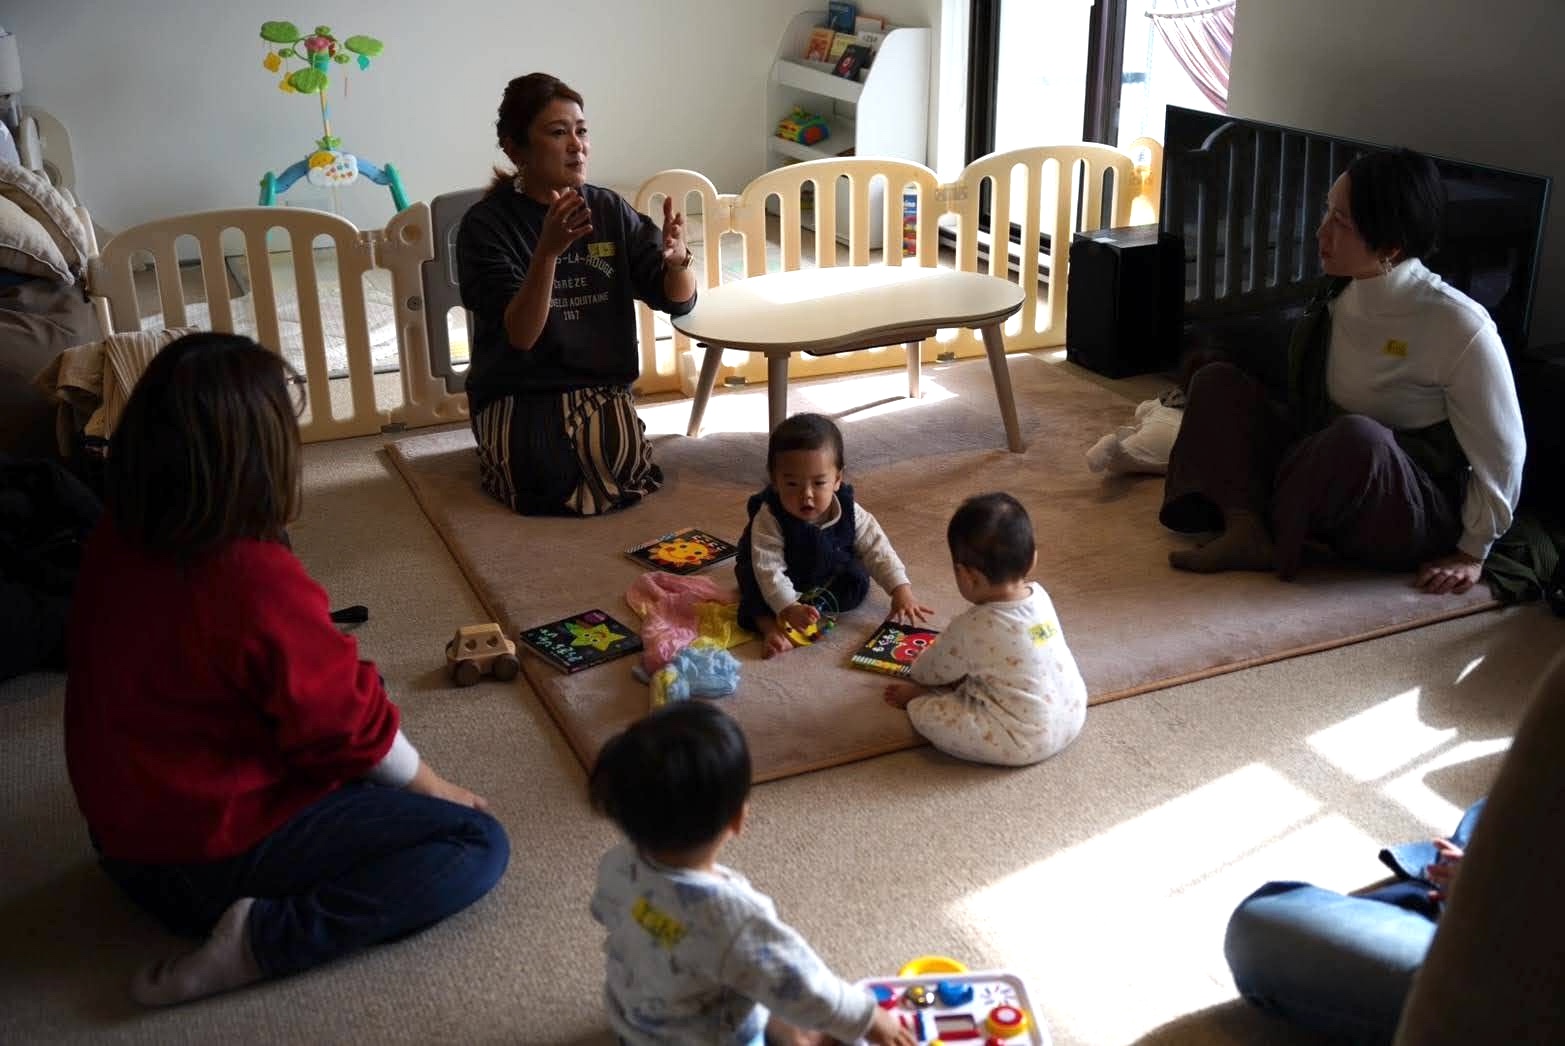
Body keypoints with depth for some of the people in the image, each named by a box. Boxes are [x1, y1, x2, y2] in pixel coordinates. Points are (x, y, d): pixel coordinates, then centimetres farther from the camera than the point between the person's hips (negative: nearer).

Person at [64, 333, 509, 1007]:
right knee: (478, 846, -8)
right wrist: (434, 788, -1)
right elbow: (350, 726, -18)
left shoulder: (116, 538, -8)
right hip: (217, 857, -9)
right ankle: (263, 938, -16)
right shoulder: (259, 582, -31)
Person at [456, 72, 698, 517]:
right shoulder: (485, 225, -11)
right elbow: (520, 335, -21)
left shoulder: (609, 209, 0)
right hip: (517, 392, -2)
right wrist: (548, 250, -36)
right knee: (550, 484, -26)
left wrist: (677, 259, -25)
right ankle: (504, 448, 9)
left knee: (620, 470, -25)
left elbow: (678, 301, -1)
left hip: (599, 384, 2)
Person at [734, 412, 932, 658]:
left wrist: (901, 590, -32)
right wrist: (788, 609, -51)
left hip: (828, 581, 4)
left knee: (858, 582, -17)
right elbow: (769, 569, -38)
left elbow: (877, 550, -20)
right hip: (786, 582, -3)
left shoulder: (849, 512, -23)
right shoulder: (768, 519, -33)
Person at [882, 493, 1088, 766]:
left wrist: (918, 673, 22)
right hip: (1073, 716, 8)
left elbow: (932, 671, 0)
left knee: (925, 712, -6)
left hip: (1024, 743, -7)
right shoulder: (1039, 595, -4)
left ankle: (918, 695, 22)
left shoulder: (969, 629, -21)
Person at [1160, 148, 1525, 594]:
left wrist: (1472, 552, -8)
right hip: (1330, 477, 7)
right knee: (1217, 381, -3)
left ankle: (1275, 541, -13)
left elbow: (1502, 453, -14)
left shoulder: (1458, 326, -22)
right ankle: (1247, 527, -23)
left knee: (1358, 436, -39)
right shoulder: (1341, 300, -2)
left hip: (1415, 520, -7)